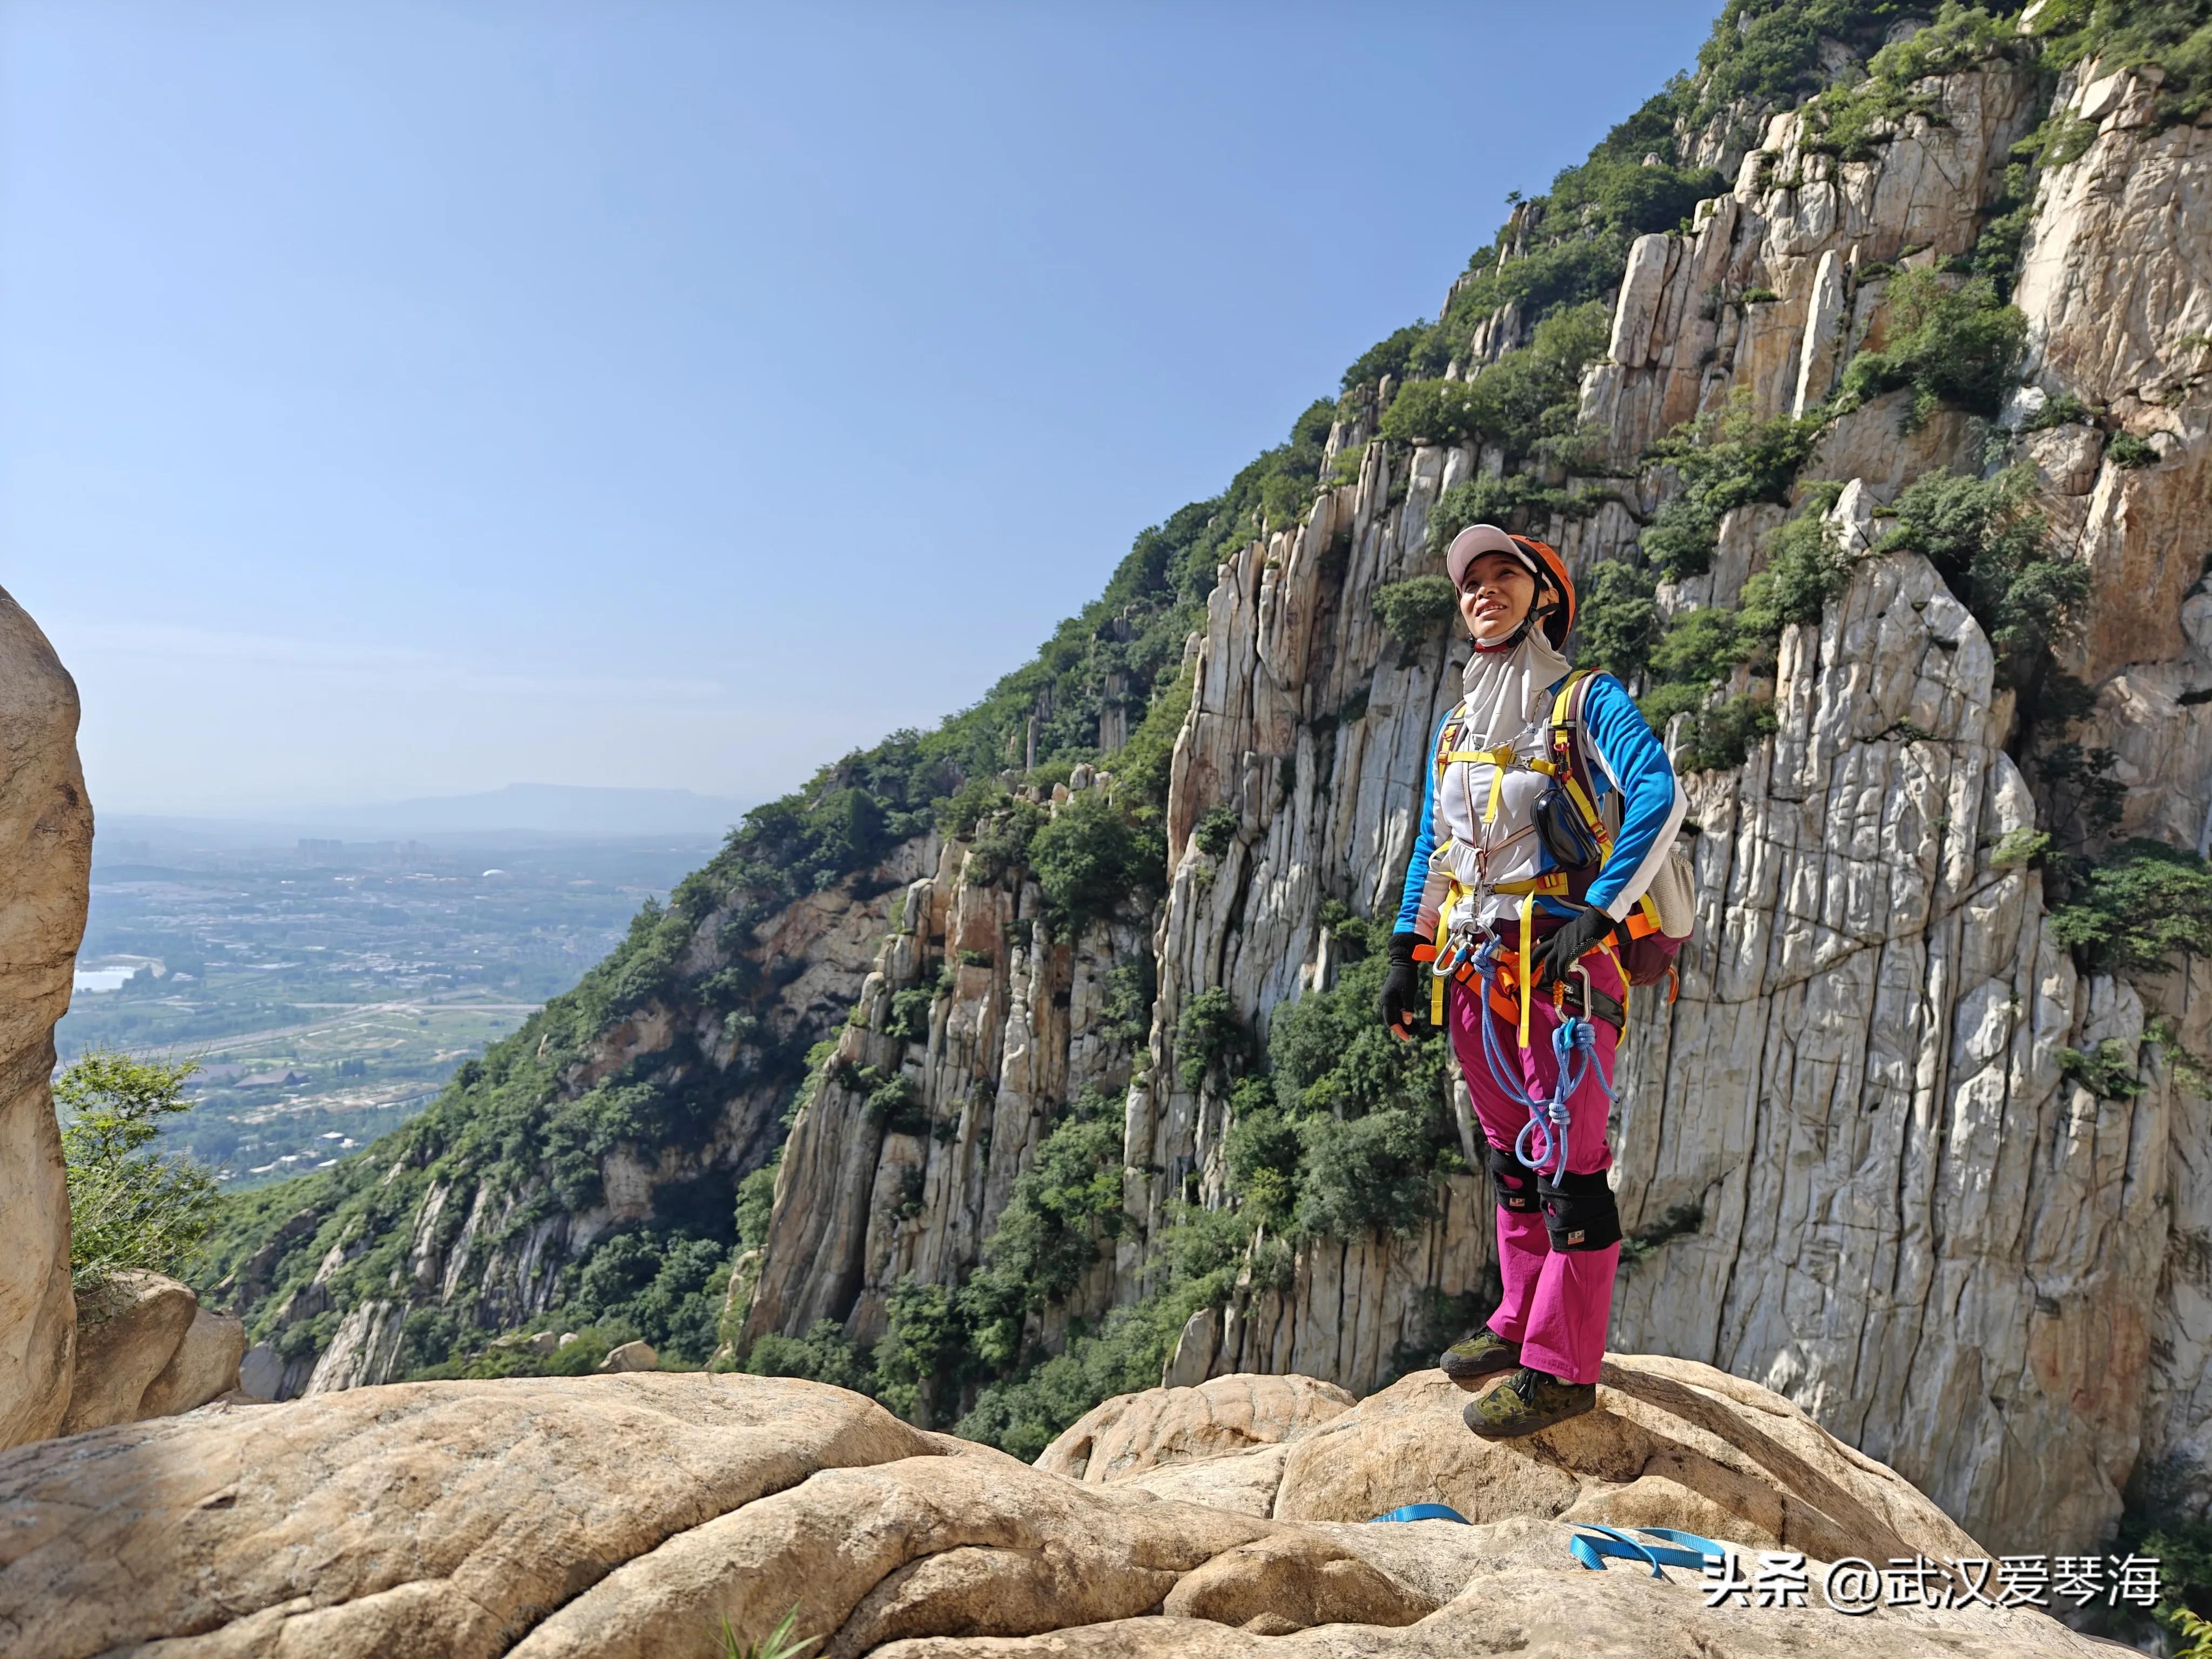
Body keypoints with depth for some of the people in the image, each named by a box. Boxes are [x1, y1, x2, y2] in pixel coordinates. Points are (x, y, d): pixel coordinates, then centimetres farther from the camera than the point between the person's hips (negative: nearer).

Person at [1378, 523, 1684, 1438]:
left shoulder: (1586, 701, 1)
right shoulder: (1454, 725, 19)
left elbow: (1659, 796, -14)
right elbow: (1431, 847, 20)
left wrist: (1596, 916, -22)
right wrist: (1405, 953, 12)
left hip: (1560, 958, -6)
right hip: (1474, 966, 6)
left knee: (1566, 1160, -5)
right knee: (1510, 1155, 13)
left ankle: (1562, 1367, 2)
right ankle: (1523, 1321, 26)